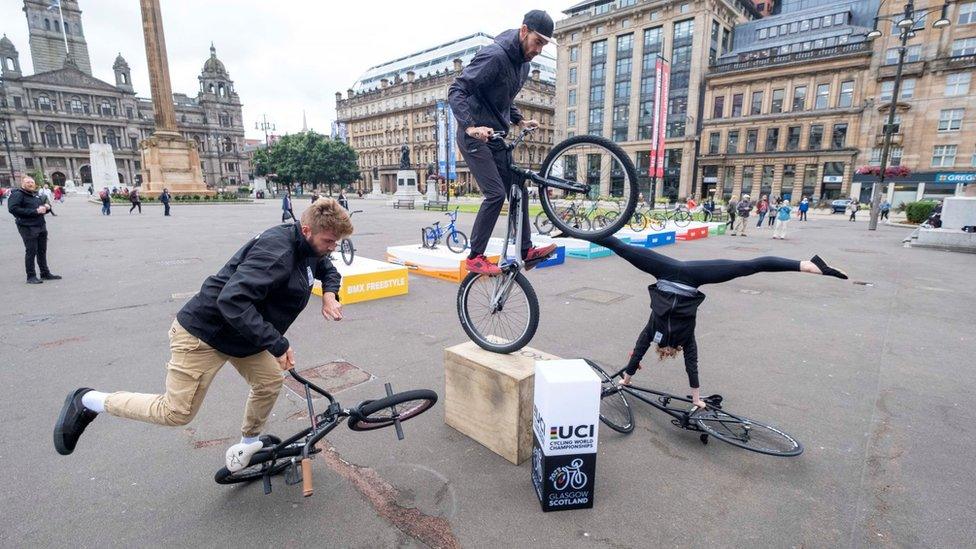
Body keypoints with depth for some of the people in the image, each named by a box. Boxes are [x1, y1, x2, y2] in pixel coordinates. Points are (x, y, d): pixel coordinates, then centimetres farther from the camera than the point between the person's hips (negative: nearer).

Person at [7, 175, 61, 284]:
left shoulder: (36, 195, 18)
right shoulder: (17, 194, -6)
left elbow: (46, 204, 29)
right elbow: (13, 209, -17)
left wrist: (47, 207, 3)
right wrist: (35, 211, -21)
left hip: (41, 226, 7)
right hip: (28, 227, -7)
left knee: (42, 251, 12)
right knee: (31, 252, -6)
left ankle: (45, 273, 21)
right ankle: (31, 276, 0)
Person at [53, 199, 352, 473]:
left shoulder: (308, 247, -2)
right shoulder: (276, 249, -31)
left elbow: (329, 269, 19)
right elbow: (232, 300, -38)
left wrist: (329, 294, -4)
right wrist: (277, 344, -33)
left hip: (241, 332, 9)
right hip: (204, 331, -9)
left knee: (270, 382, 7)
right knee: (176, 412, -1)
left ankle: (249, 441, 33)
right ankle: (87, 401, 20)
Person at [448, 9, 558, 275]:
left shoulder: (524, 64, 11)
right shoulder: (494, 55, -17)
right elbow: (456, 91, -22)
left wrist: (520, 121, 9)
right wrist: (471, 126, -35)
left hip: (499, 138, 9)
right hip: (476, 137, -9)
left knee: (518, 191, 4)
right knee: (496, 194, -17)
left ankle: (526, 251, 12)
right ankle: (475, 257, -7)